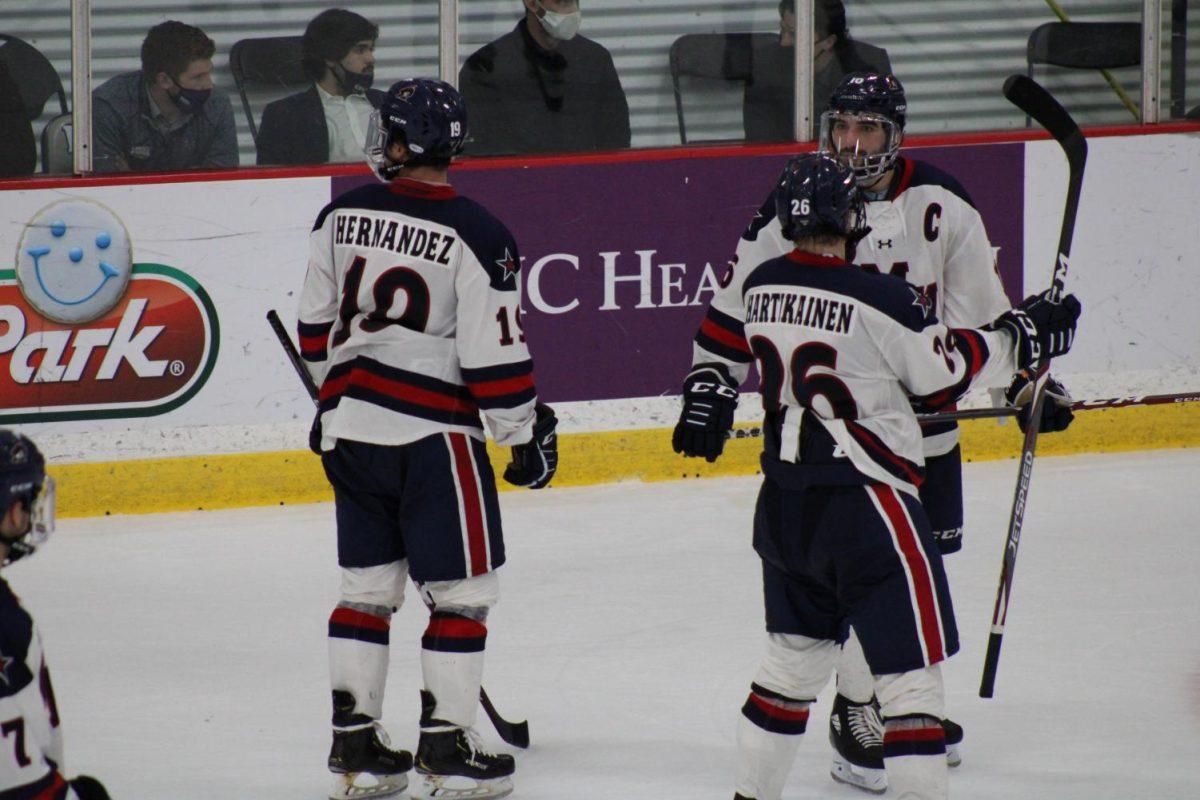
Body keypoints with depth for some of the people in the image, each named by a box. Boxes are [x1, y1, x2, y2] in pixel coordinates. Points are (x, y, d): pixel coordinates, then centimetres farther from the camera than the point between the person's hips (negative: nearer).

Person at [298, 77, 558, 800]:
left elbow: (317, 325, 12)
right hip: (431, 433, -5)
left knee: (368, 586, 14)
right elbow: (494, 354, -13)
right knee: (462, 590, 4)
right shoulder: (477, 237, -13)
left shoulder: (343, 217, 2)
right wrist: (526, 435, -1)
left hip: (350, 429, 5)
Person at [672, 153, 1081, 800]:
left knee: (796, 655, 21)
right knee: (910, 666, -3)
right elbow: (947, 375, -8)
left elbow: (720, 341, 19)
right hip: (864, 502, -7)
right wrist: (1023, 338, 4)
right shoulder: (881, 302, -18)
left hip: (784, 504, 7)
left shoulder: (756, 283, 1)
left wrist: (706, 399, 36)